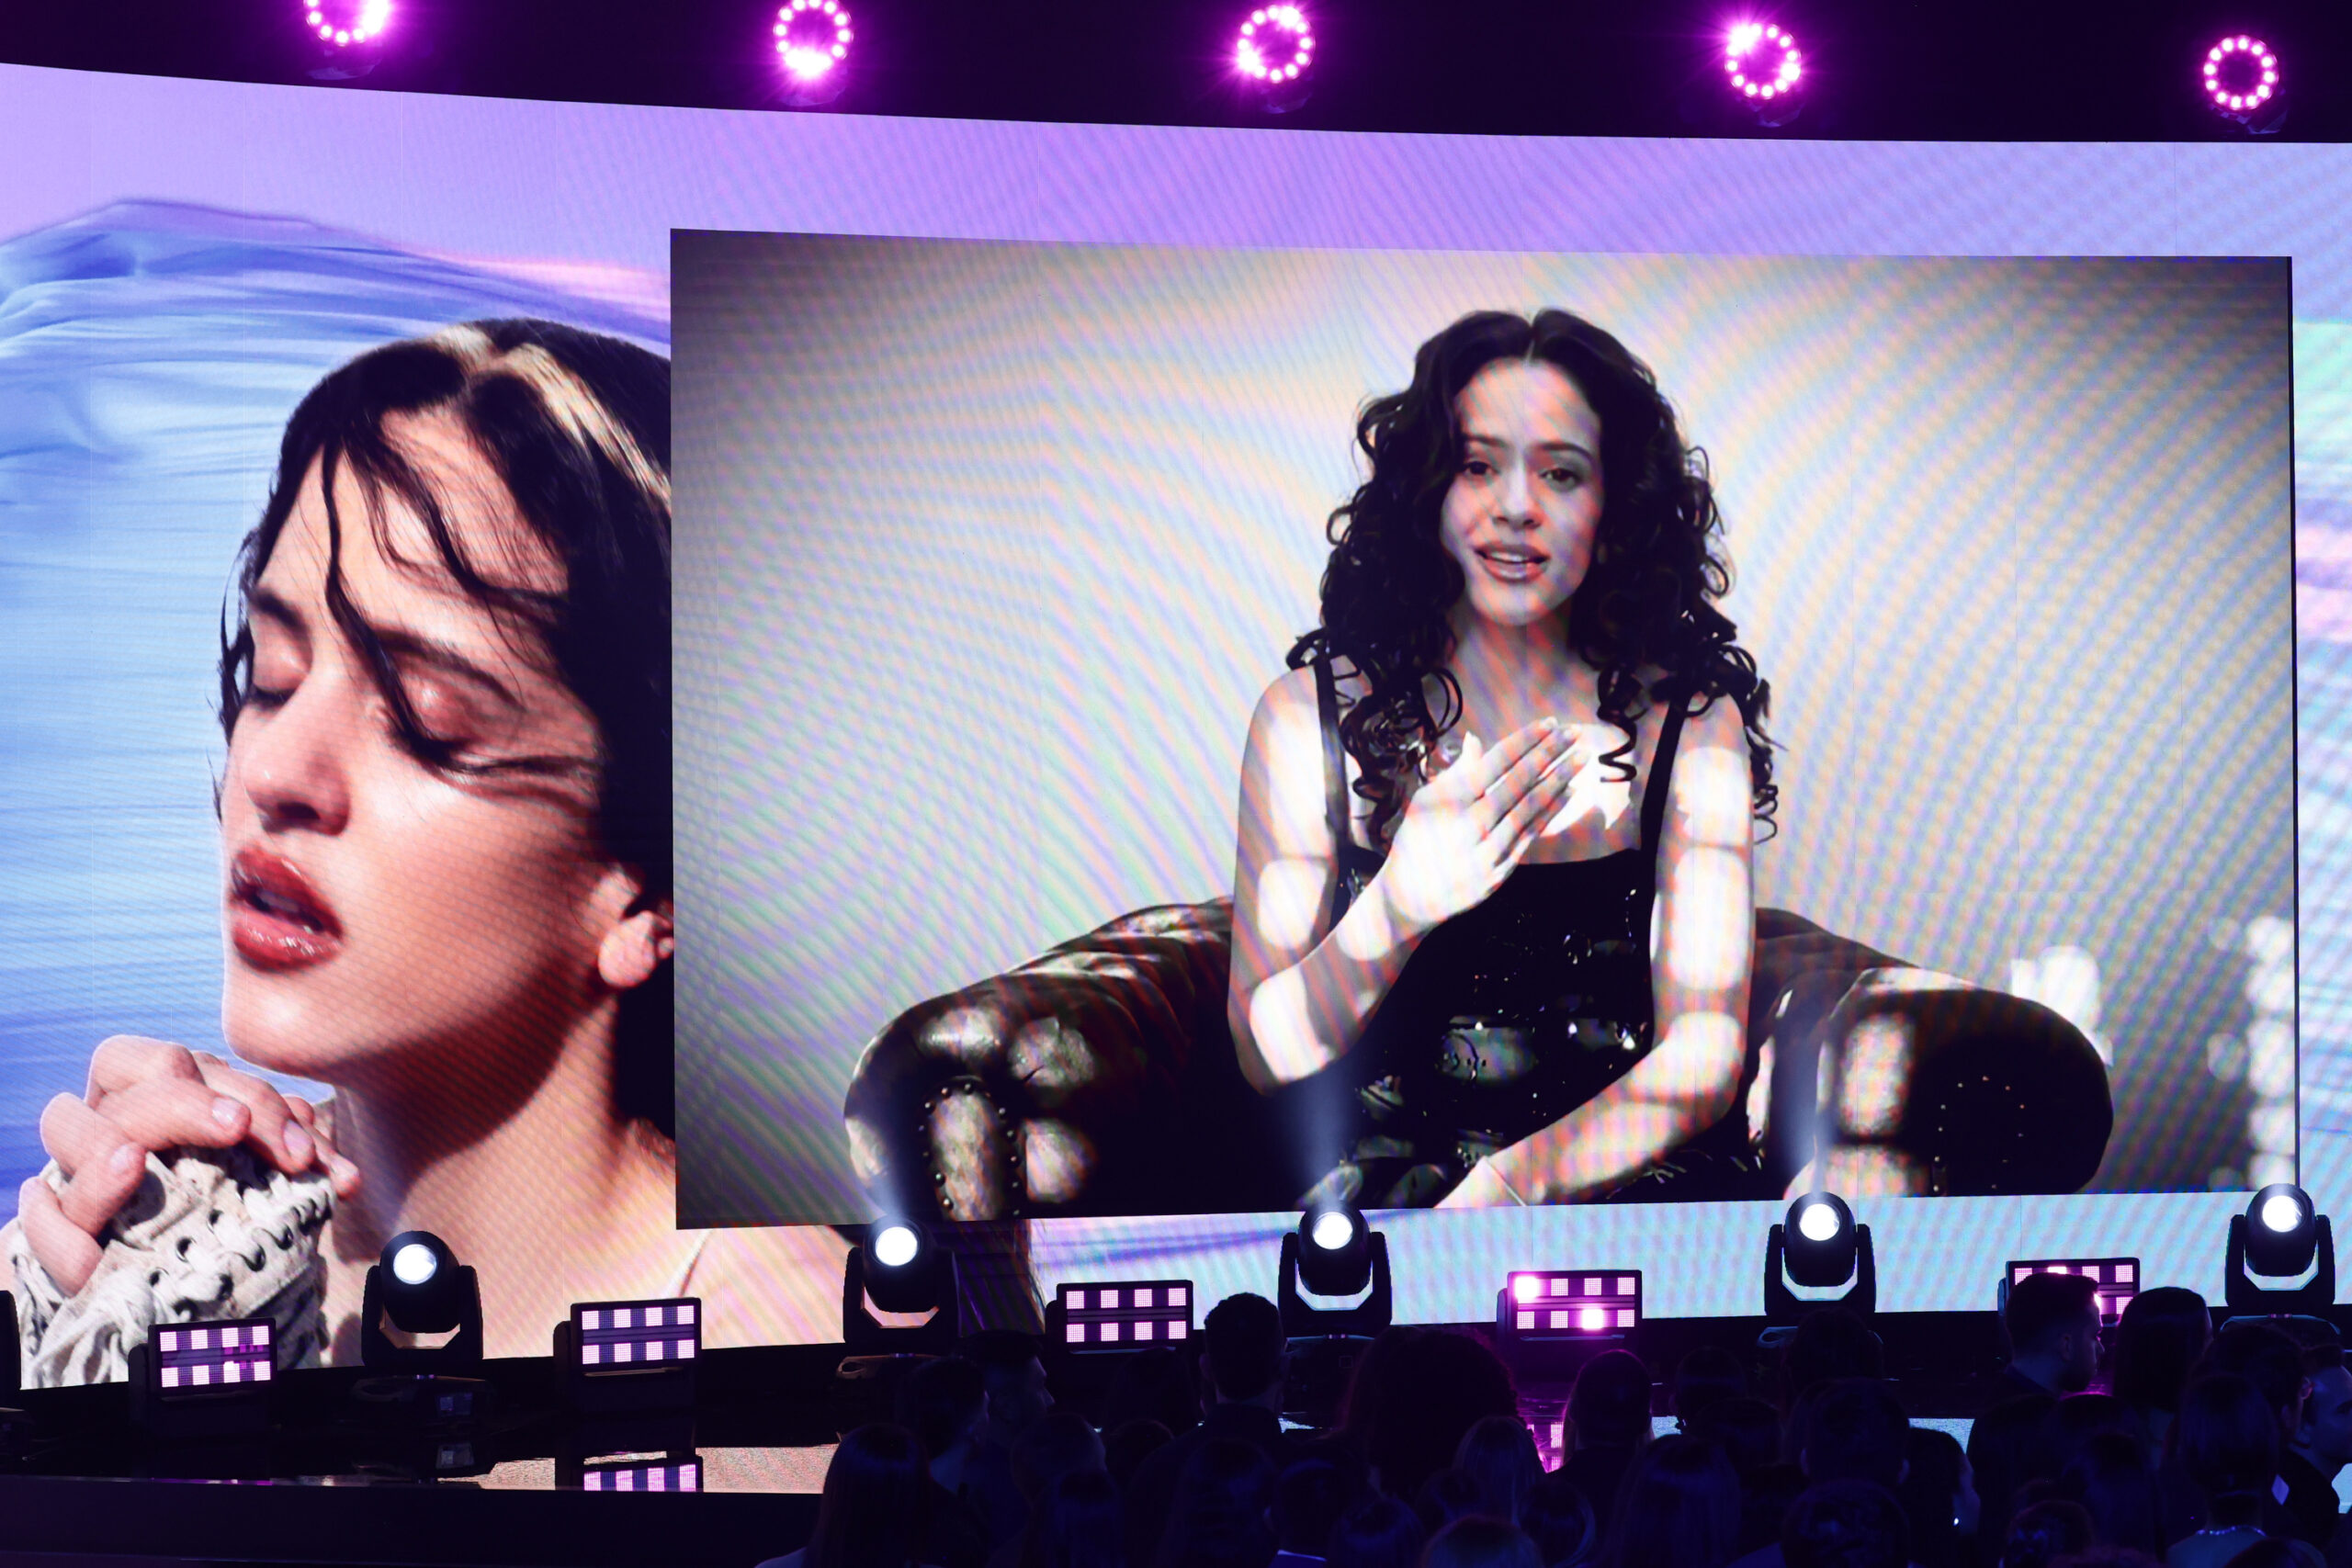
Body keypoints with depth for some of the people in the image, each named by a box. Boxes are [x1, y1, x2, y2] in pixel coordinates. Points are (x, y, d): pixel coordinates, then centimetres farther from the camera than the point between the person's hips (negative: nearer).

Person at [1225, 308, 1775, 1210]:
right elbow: (1267, 1058, 1)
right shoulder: (1308, 718, 5)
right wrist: (1398, 908, -19)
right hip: (1389, 1182, -1)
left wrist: (1508, 1186, -20)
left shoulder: (1691, 722, 5)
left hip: (1635, 1176, 1)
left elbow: (1702, 1054, -2)